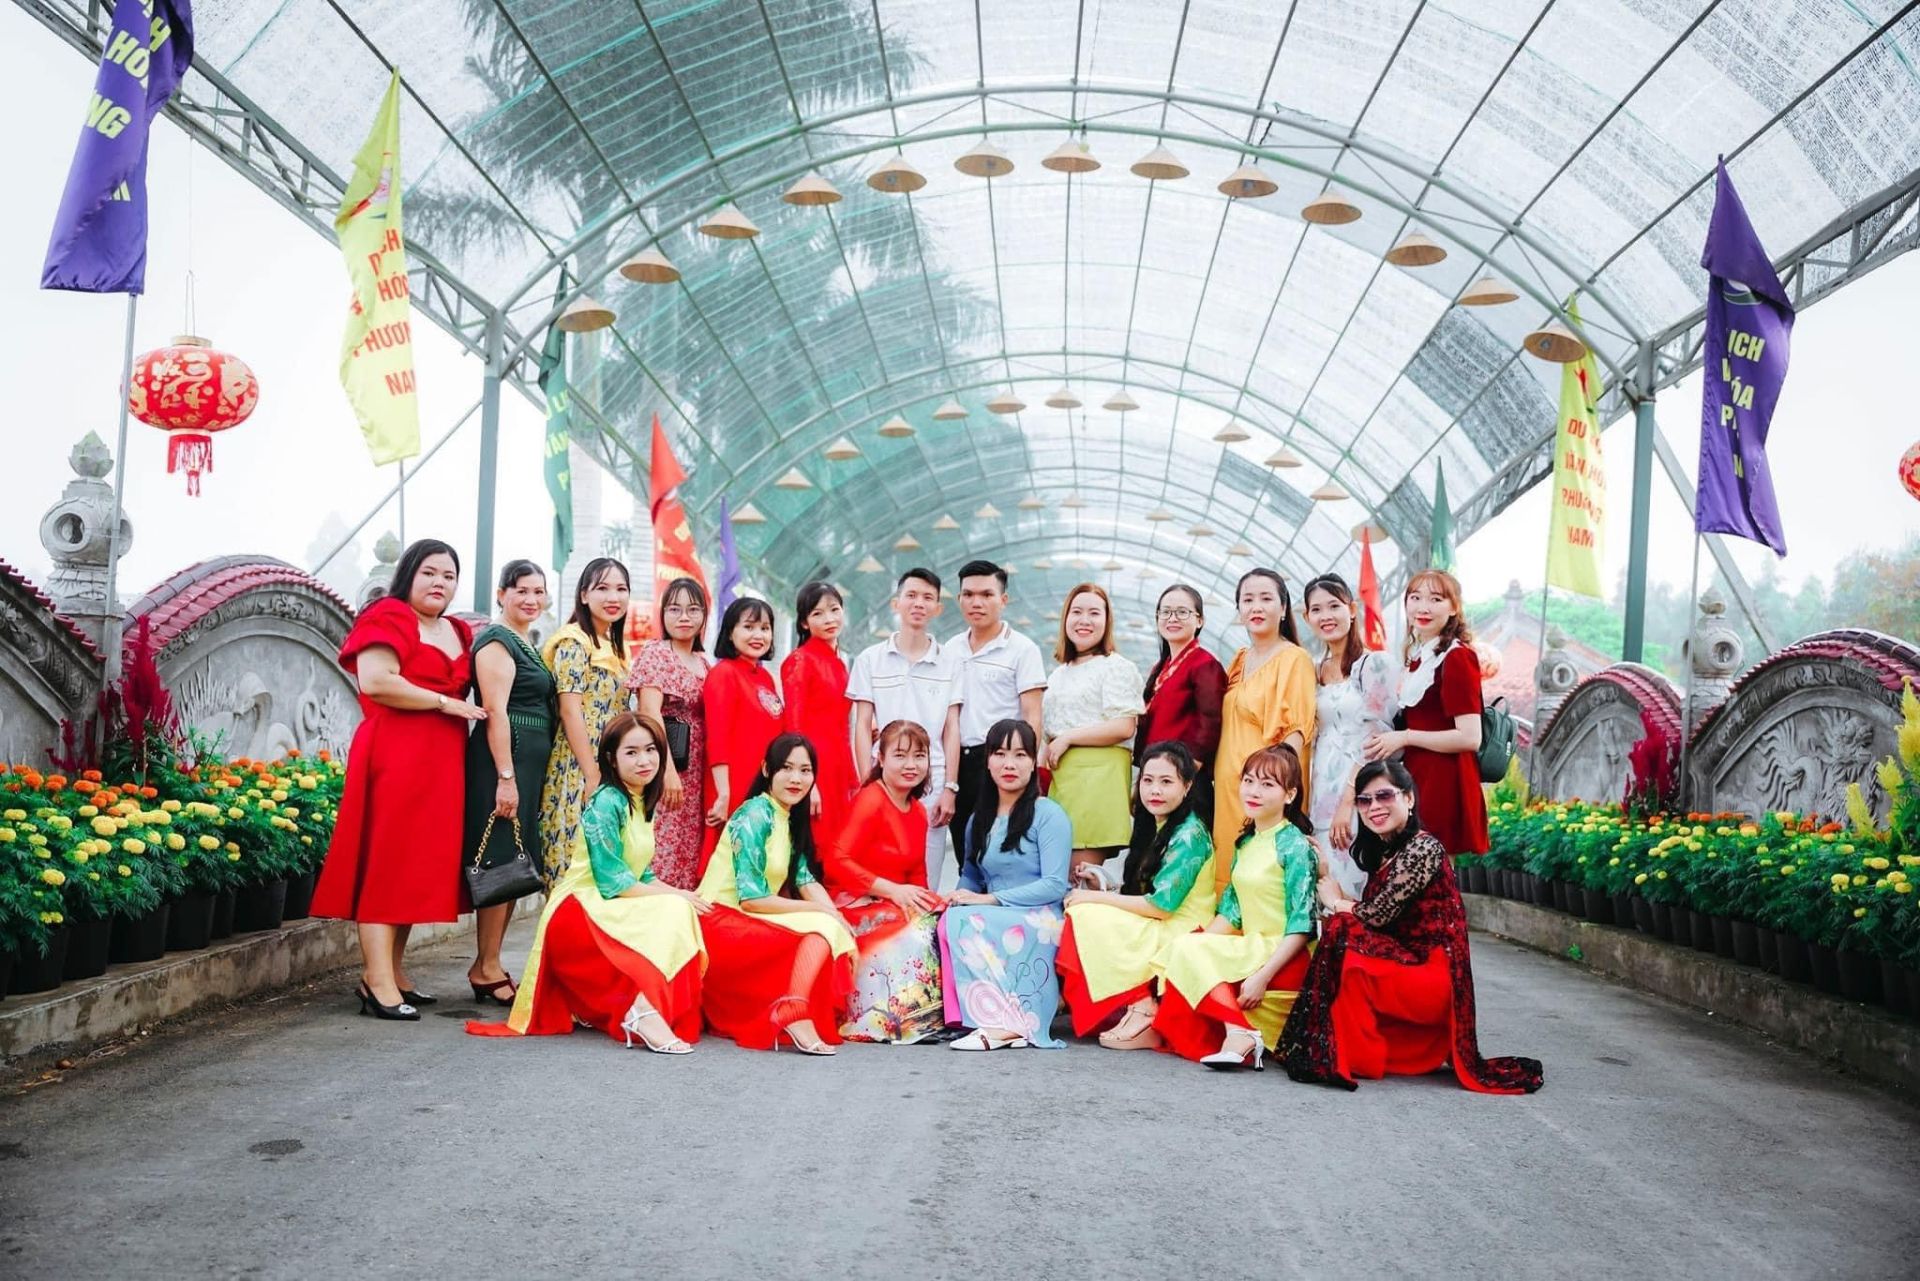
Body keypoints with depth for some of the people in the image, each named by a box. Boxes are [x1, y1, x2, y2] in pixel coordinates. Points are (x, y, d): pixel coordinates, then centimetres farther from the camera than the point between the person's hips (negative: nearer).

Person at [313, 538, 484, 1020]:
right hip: (395, 752, -8)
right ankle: (378, 982, -9)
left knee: (422, 865, 8)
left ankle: (393, 973, 14)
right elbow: (376, 681, -17)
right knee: (389, 861, -8)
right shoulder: (388, 617, -4)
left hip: (442, 759, 8)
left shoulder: (457, 633, 19)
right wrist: (446, 703, -13)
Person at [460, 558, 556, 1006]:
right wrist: (506, 777, -21)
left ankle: (486, 966, 16)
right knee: (501, 863, -7)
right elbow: (496, 711, -15)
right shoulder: (497, 640, -7)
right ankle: (488, 970, -1)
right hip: (503, 759, -9)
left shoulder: (527, 644, 20)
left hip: (529, 764, 9)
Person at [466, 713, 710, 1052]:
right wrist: (676, 896, -14)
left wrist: (677, 894, -6)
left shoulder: (643, 803, 12)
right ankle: (644, 1008, -32)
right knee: (673, 913, -25)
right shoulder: (606, 802, -15)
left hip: (614, 910, 9)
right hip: (581, 913, -9)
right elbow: (613, 882, -19)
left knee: (683, 911, -12)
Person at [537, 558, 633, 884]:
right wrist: (592, 775, -18)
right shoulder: (574, 641, -9)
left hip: (611, 771, 8)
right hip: (578, 770, -8)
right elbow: (570, 712, -15)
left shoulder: (616, 646, 16)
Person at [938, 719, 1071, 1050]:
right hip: (997, 920, 6)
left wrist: (990, 899, -17)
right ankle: (1012, 1022, -29)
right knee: (949, 919, -26)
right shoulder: (979, 820, 18)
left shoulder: (1049, 815, -3)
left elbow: (1055, 885, -11)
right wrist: (958, 897, -7)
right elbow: (971, 877, 18)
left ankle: (1003, 1025, -32)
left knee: (964, 921, -29)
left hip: (1041, 922, -6)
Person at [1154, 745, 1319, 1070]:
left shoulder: (1295, 846, -10)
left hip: (1286, 958, -8)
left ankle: (1240, 1033, -22)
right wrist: (1199, 942, -5)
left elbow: (1302, 925, -15)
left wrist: (1263, 975, -23)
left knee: (1188, 949, -19)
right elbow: (1231, 912, 13)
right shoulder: (1246, 843, 13)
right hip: (1252, 949, 8)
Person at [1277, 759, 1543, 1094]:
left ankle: (1358, 1059, -9)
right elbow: (1372, 914, 8)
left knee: (1340, 936, -20)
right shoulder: (1382, 850, 14)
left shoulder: (1423, 848, -14)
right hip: (1405, 964, 9)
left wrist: (1337, 904, 2)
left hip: (1433, 977, -9)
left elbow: (1376, 916, -16)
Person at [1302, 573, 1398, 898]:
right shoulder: (1315, 670, 14)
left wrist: (1347, 801, -16)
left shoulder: (1377, 664, -5)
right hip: (1320, 797, 6)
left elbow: (1376, 740, -11)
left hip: (1358, 797, -6)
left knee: (1351, 893, -7)